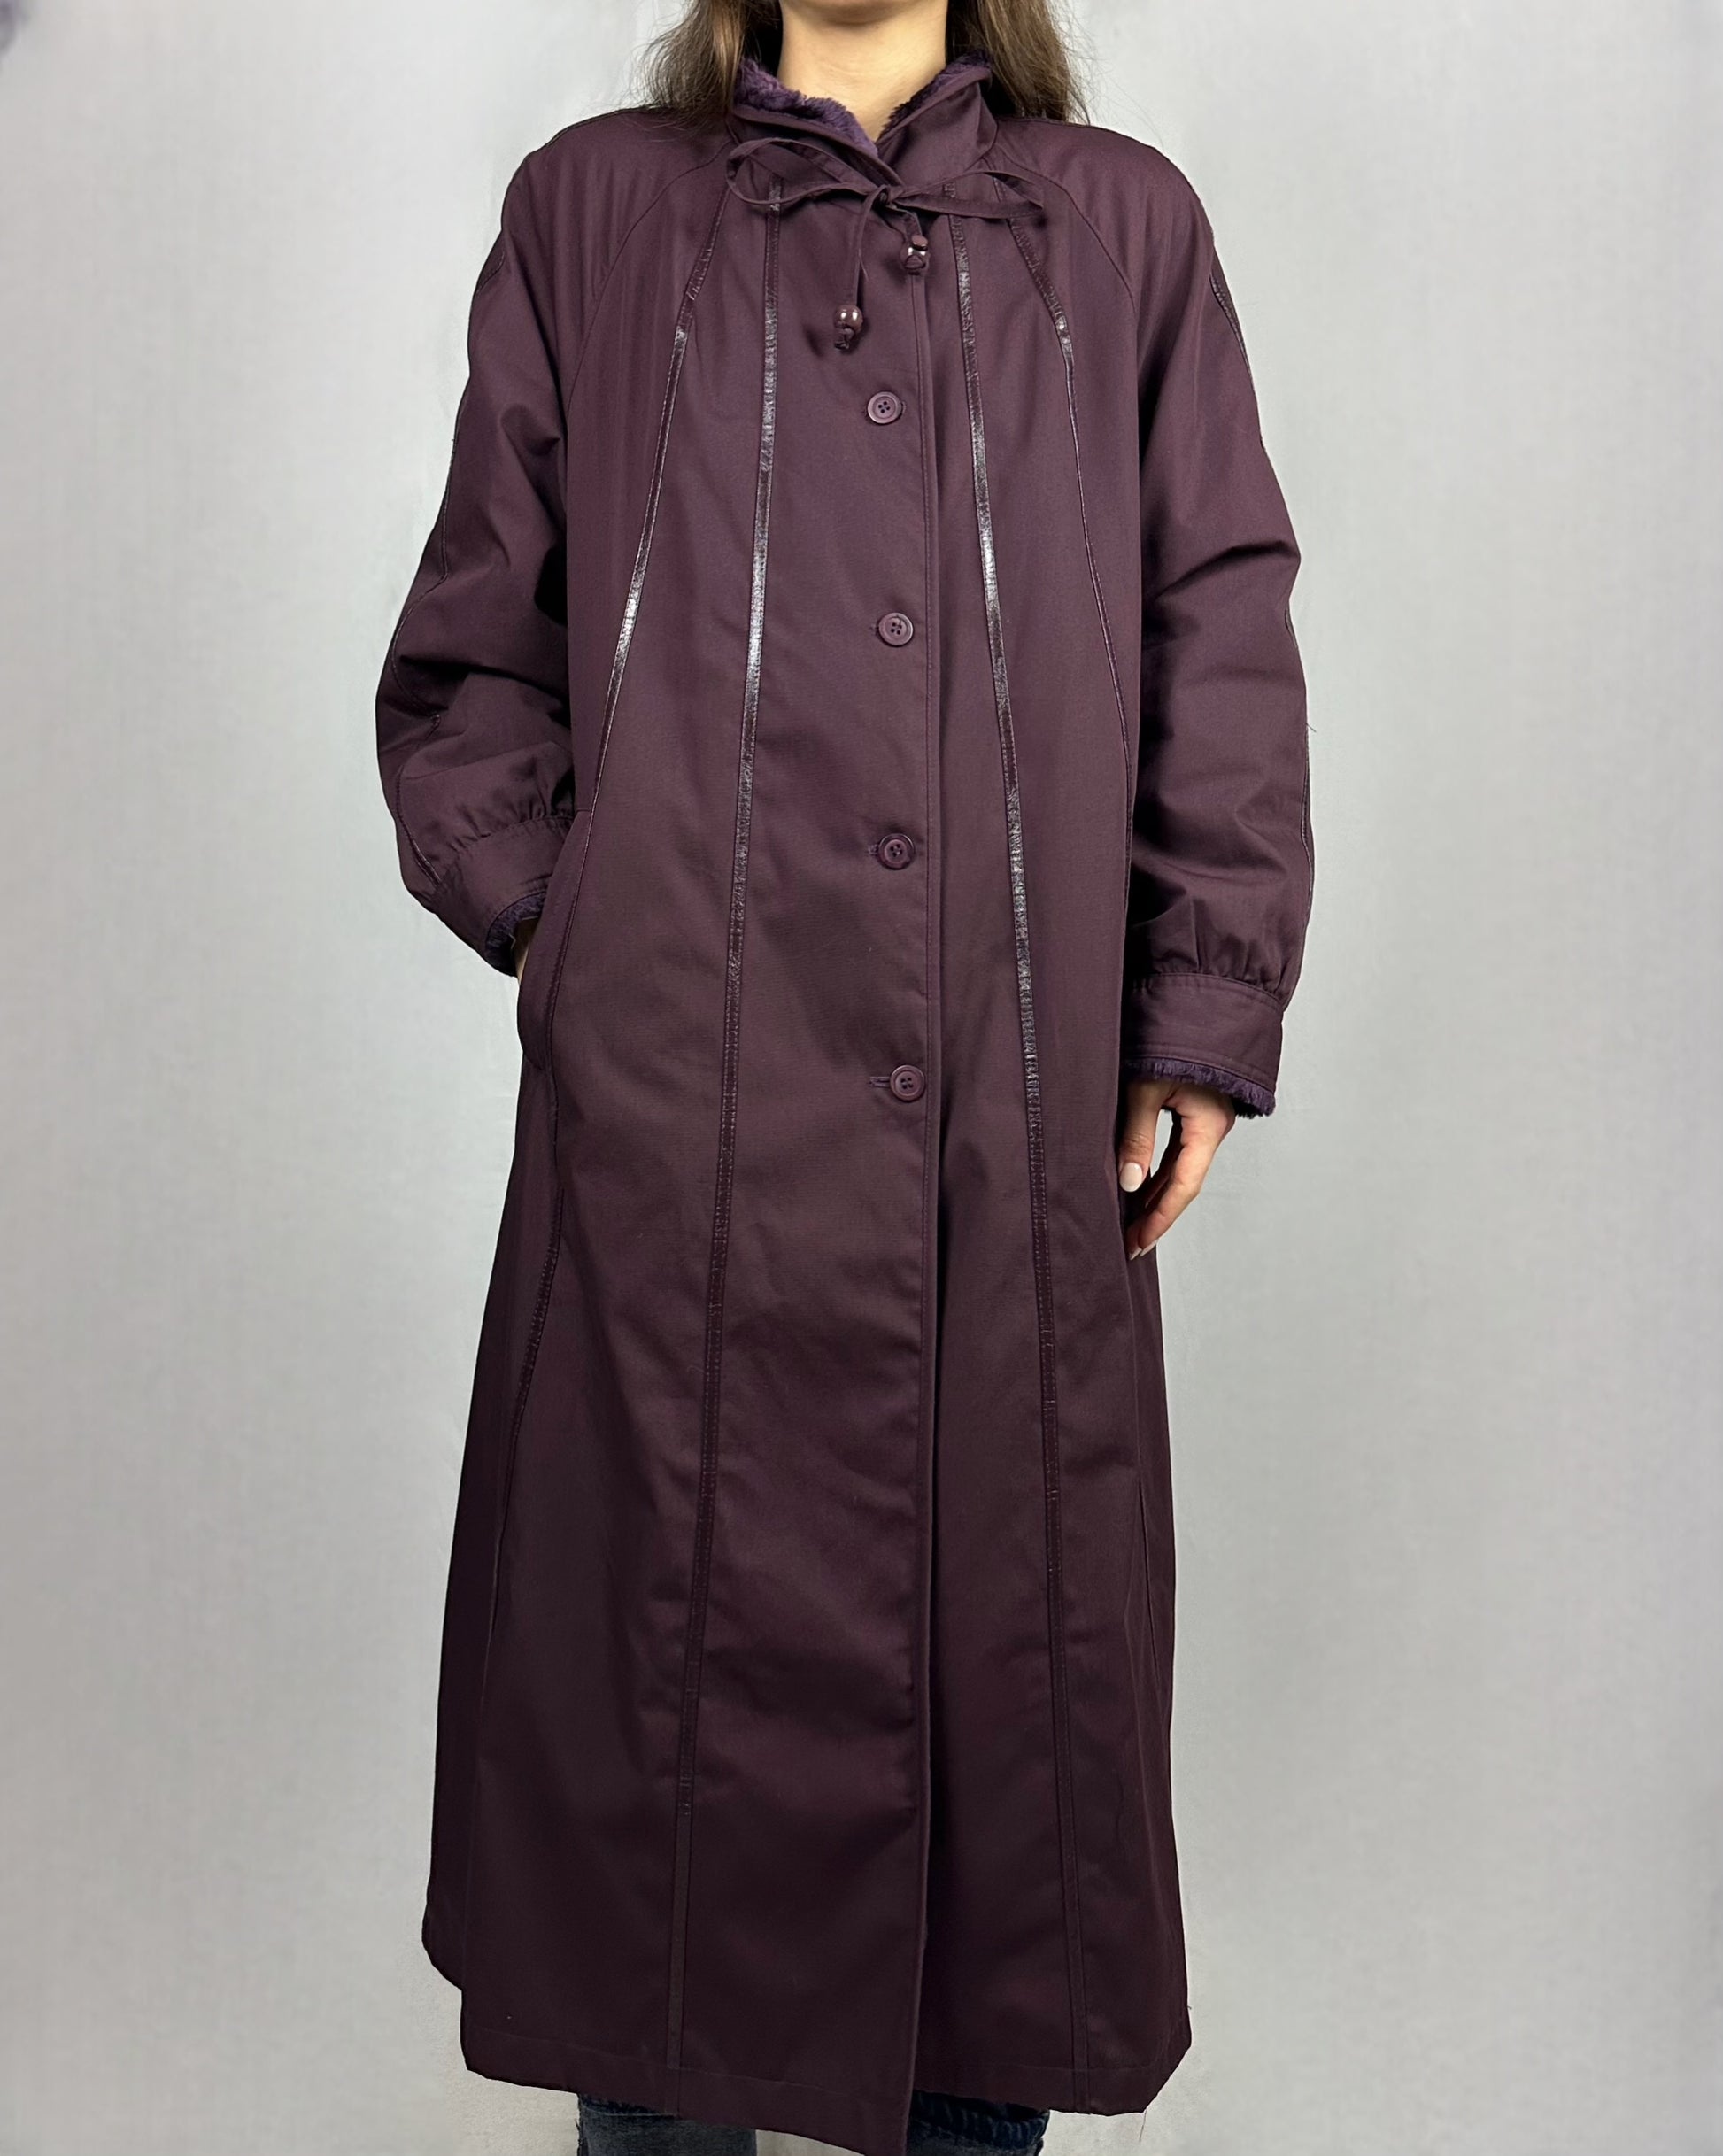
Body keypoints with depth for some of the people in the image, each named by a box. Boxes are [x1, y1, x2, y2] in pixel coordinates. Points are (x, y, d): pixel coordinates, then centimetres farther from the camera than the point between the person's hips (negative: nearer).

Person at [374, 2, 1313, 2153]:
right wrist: (566, 928, 1)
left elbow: (1227, 651, 8)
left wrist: (1207, 1021, 2)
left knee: (1009, 1640, 10)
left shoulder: (1122, 227, 14)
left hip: (1022, 1117, 2)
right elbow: (466, 661, 11)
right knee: (678, 1650, 7)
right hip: (681, 1105, -1)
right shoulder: (591, 212, 12)